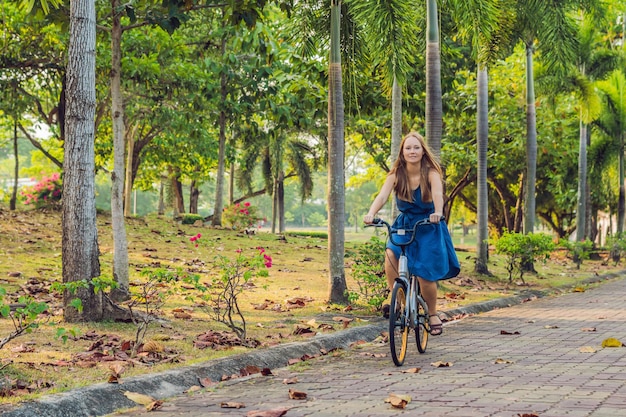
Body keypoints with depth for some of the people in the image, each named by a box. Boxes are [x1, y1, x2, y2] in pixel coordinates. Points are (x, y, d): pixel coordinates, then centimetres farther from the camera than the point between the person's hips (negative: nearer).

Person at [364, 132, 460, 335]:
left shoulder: (431, 173, -13)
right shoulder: (396, 174, -8)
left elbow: (437, 194, -32)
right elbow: (382, 196, -23)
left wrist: (438, 212, -54)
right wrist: (371, 214, -43)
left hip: (428, 227, -2)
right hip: (404, 225, 2)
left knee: (425, 274, -10)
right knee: (391, 255, -28)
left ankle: (433, 314, 16)